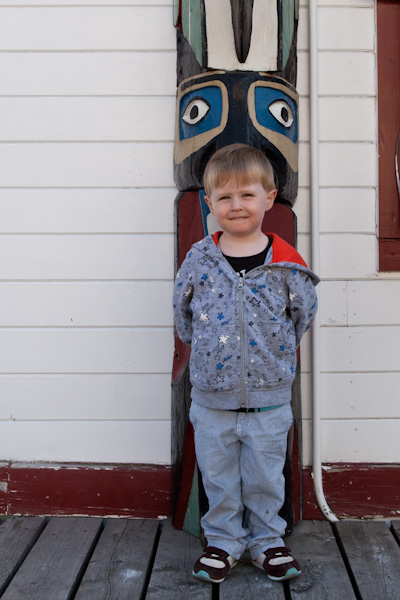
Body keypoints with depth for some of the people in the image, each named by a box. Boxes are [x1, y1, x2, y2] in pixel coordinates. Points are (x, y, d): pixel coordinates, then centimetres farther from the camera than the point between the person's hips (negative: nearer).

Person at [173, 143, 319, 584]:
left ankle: (266, 540, 34)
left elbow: (303, 314, 5)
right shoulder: (199, 260, -5)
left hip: (269, 397, -1)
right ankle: (223, 541, 34)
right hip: (211, 399, 1)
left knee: (265, 478, 14)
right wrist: (205, 350, 8)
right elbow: (183, 315, 8)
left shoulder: (286, 264, -8)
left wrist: (275, 355, 8)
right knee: (218, 478, 14)